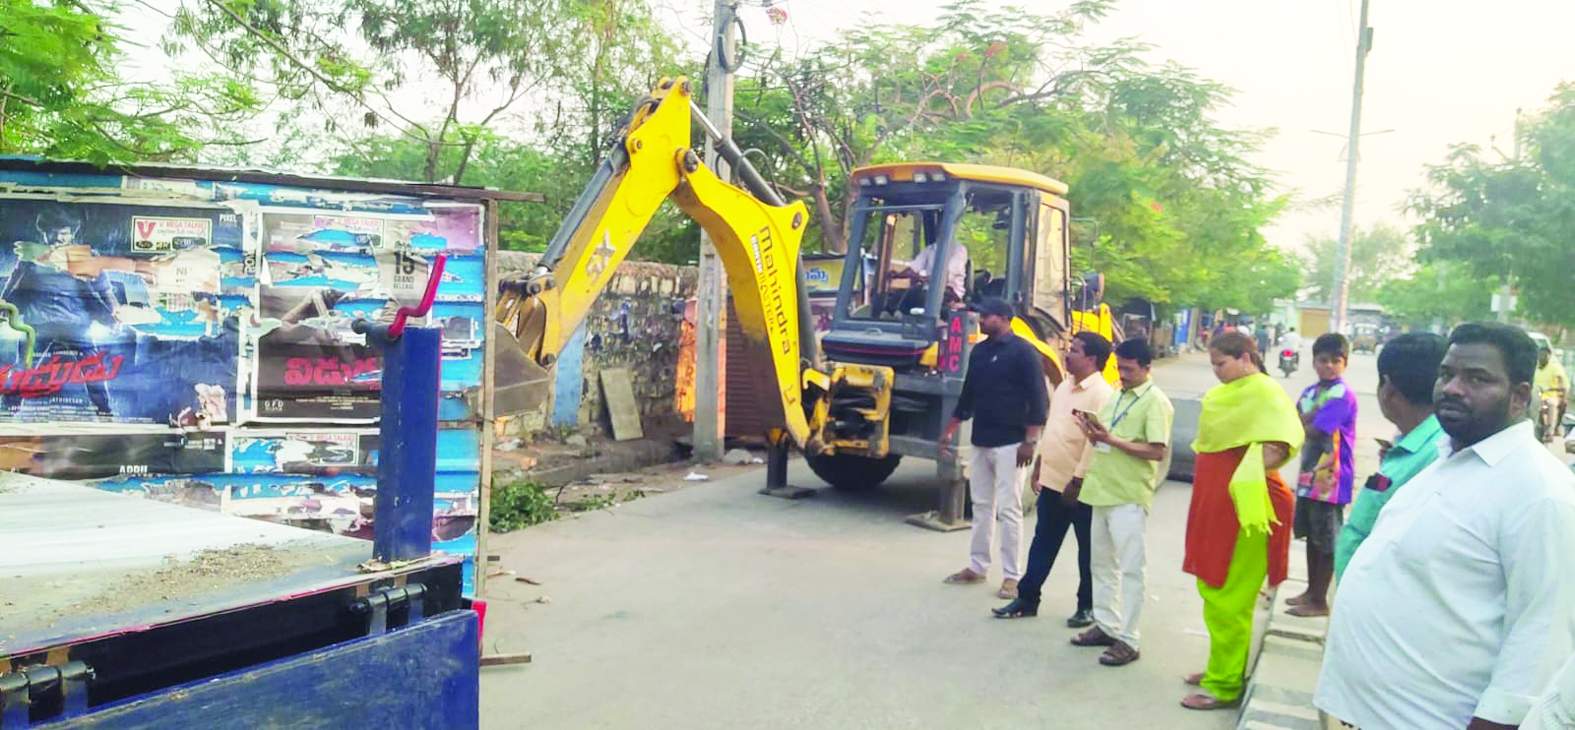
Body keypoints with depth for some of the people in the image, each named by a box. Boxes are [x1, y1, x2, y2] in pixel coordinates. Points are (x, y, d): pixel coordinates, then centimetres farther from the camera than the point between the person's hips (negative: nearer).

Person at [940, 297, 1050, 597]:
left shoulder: (1022, 351, -10)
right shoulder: (979, 351, 12)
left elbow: (1037, 399, -13)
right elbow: (968, 394, 20)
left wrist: (1030, 441, -18)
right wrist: (950, 430, 19)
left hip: (1009, 443, -7)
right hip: (981, 441, 7)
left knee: (1008, 510, -3)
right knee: (981, 506, 13)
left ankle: (1012, 575, 4)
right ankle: (977, 566, 23)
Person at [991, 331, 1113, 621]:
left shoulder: (1101, 394, -16)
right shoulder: (1064, 386, 11)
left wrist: (1078, 480, -20)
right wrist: (1039, 466, 18)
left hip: (1081, 487, -8)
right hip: (1052, 481, 8)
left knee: (1088, 549, 7)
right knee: (1043, 544, 13)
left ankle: (1088, 606, 19)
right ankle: (1027, 599, 21)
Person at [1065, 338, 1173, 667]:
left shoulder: (1156, 402, -11)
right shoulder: (1116, 396, 13)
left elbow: (1158, 451, -19)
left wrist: (1112, 439, -23)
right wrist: (1094, 433, -2)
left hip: (1130, 497, -8)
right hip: (1104, 490, 9)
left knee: (1130, 568, -3)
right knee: (1103, 564, 15)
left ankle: (1127, 640, 1)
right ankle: (1106, 625, 26)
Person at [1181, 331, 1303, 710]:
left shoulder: (1265, 392, -13)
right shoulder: (1222, 393, 13)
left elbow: (1283, 442, -25)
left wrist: (1251, 478, -28)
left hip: (1242, 507, -9)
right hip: (1214, 504, 9)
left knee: (1228, 598, -3)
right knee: (1211, 589, 17)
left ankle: (1225, 684, 6)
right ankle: (1222, 666, 31)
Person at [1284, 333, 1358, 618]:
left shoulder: (1342, 394, -16)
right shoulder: (1309, 392, 10)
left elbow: (1313, 431, -21)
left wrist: (1303, 420, -1)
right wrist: (1309, 417, -13)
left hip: (1331, 478, -8)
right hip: (1309, 474, 8)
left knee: (1326, 541, 2)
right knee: (1311, 536, 17)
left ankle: (1320, 600, 11)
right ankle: (1311, 590, 30)